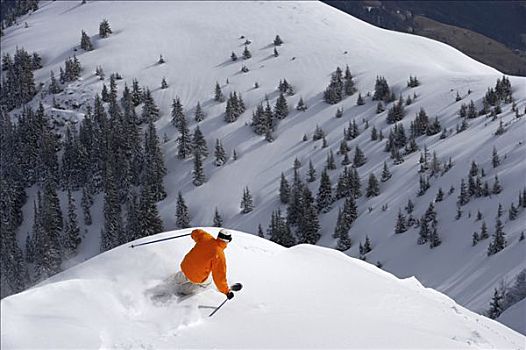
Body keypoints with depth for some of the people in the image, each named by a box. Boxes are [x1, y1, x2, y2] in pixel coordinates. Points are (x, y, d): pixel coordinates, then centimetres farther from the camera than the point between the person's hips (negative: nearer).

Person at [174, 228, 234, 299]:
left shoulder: (205, 237, -9)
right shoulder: (220, 256, -25)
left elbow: (195, 232, 13)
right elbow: (219, 276, -22)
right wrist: (226, 291, -12)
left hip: (184, 266, 5)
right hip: (196, 278, -5)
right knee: (207, 282, 27)